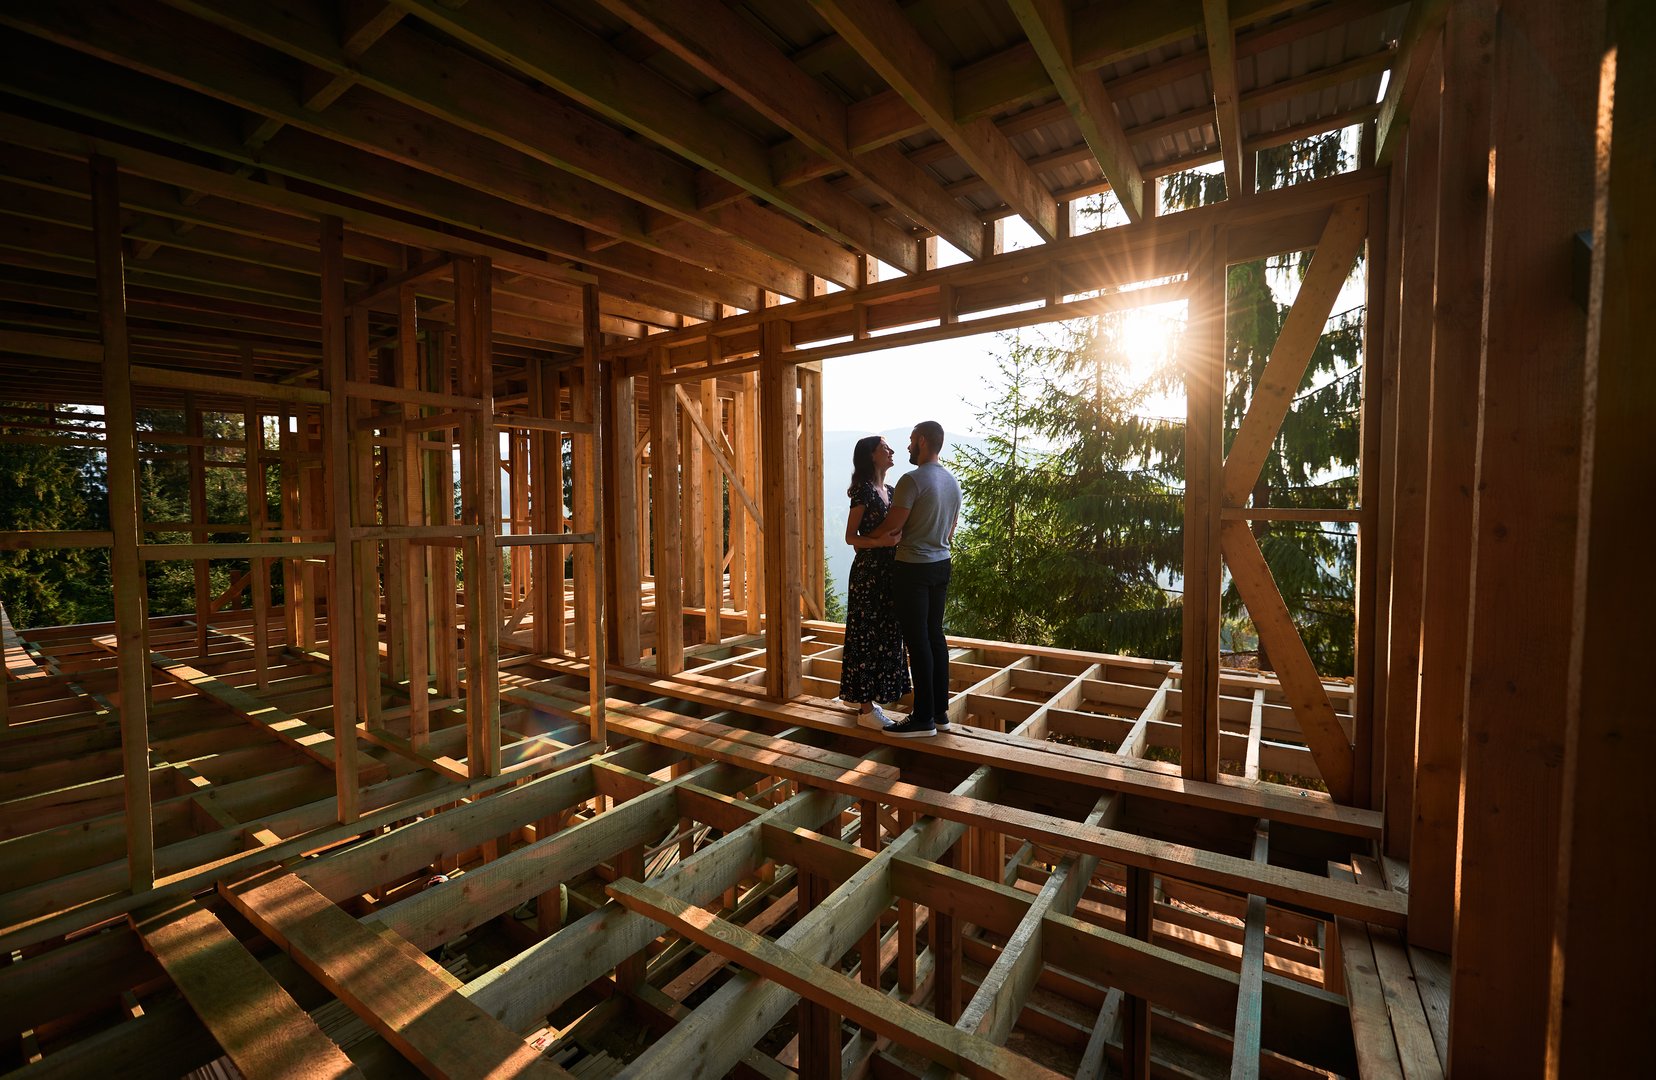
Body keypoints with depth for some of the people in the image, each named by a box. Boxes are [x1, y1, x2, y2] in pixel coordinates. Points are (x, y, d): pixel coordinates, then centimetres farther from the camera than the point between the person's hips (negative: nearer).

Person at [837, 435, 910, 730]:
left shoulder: (890, 490, 13)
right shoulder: (863, 490, -11)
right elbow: (850, 537, -13)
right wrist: (881, 541, -25)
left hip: (888, 572, 8)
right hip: (868, 571, -8)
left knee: (885, 636, 13)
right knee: (868, 637, -2)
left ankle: (868, 699, 25)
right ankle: (866, 710, 8)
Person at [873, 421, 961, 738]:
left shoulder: (912, 480, -16)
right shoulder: (953, 481, 11)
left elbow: (891, 528, -16)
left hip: (914, 568, -8)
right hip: (941, 564, 8)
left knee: (917, 640, -3)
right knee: (935, 634, 13)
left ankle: (924, 718, 4)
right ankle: (940, 711, 20)